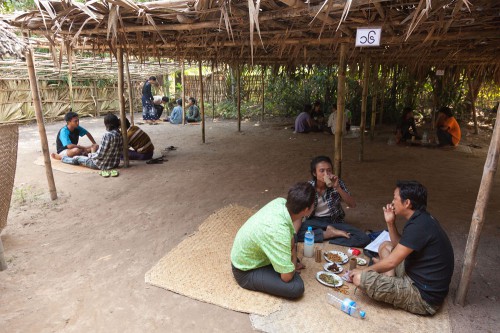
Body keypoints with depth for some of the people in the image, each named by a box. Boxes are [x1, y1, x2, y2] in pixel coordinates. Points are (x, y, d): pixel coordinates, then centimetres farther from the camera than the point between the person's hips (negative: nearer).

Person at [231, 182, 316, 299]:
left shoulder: (280, 202, -18)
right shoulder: (279, 232, -39)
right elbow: (287, 277, -28)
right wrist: (294, 264, -9)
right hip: (246, 272, -8)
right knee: (296, 287, -19)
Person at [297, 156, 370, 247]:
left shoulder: (337, 183, -9)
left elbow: (353, 205, -14)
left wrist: (337, 188, -26)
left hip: (334, 221, 1)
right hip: (314, 221, -1)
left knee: (364, 238, -21)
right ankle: (332, 233, -18)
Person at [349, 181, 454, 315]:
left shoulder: (419, 226, -25)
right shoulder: (422, 219, 6)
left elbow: (391, 262, -20)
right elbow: (399, 246, 18)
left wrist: (363, 271, -6)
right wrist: (390, 223, 3)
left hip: (424, 297, -10)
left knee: (359, 278, -23)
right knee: (385, 246, 20)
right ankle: (391, 286, 4)